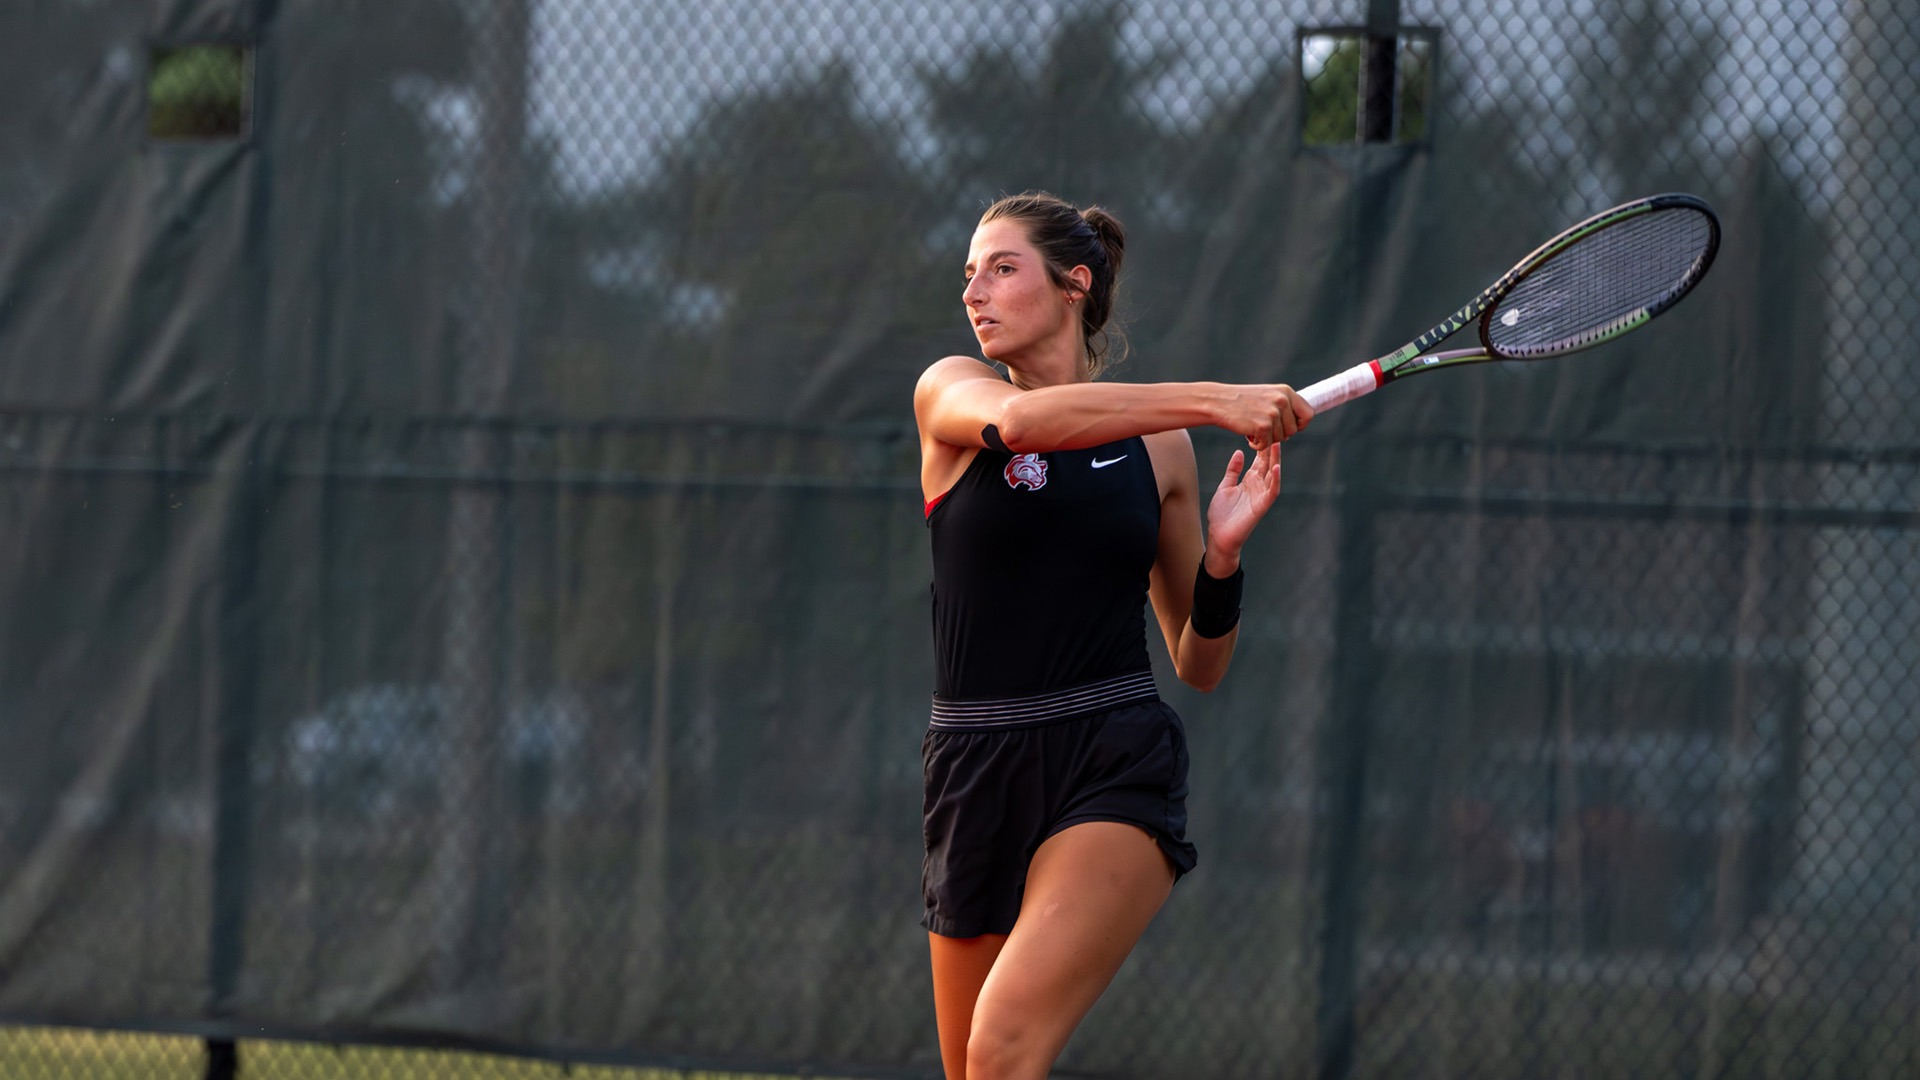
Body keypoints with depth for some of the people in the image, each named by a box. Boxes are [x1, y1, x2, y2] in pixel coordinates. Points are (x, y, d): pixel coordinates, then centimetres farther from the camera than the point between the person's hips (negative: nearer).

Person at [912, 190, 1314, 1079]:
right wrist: (1212, 400, -28)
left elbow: (1199, 665, 14)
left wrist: (1221, 555, -5)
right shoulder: (950, 393, 5)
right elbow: (1016, 419, -22)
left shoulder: (1158, 447, 9)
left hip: (1114, 770, -2)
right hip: (976, 773, 2)